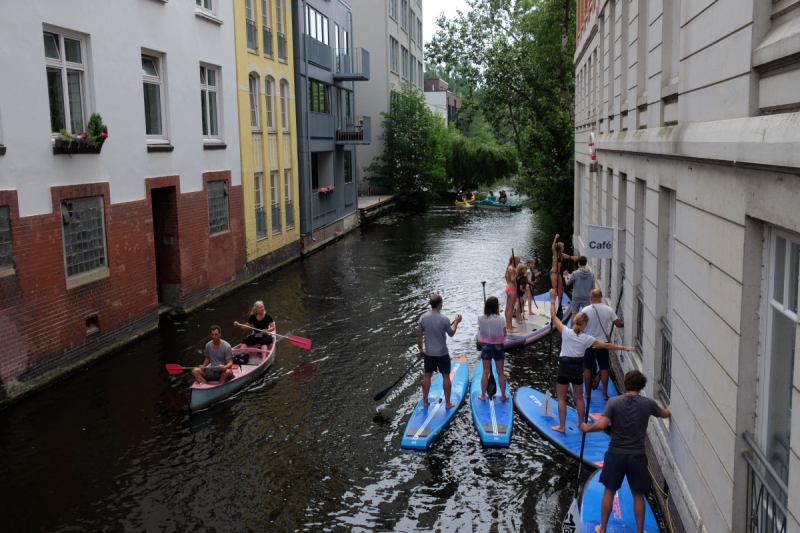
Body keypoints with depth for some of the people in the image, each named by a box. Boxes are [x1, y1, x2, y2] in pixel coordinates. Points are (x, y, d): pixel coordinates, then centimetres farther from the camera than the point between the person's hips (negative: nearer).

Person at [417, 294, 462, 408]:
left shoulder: (423, 318, -8)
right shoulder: (444, 319, -18)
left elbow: (419, 335, 1)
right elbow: (451, 334, -3)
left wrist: (421, 349, 15)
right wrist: (456, 322, 13)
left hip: (429, 353, 3)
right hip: (442, 353, -3)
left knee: (427, 376, 15)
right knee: (446, 376, 9)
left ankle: (425, 401, 24)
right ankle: (448, 403, 17)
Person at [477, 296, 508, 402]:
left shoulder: (481, 318, -12)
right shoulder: (500, 319, -19)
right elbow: (504, 334, -10)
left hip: (486, 346, 2)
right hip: (498, 346, -2)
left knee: (485, 372, 13)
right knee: (500, 372, 12)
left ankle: (483, 396, 22)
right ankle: (503, 396, 23)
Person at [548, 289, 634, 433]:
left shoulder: (566, 333, -11)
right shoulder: (587, 339, -6)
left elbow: (554, 317, -5)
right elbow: (606, 346, 1)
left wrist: (553, 300, 2)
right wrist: (624, 348, 11)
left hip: (564, 366, -2)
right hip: (578, 368, 2)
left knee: (562, 398, 7)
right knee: (578, 397, 18)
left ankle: (562, 426, 11)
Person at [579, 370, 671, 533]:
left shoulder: (614, 402, -11)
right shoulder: (649, 403, -4)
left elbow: (602, 425, -19)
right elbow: (665, 414, 16)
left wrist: (588, 428, 1)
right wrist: (670, 408, 39)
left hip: (615, 454, 0)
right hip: (637, 456, 1)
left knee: (609, 492, 15)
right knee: (638, 495, 16)